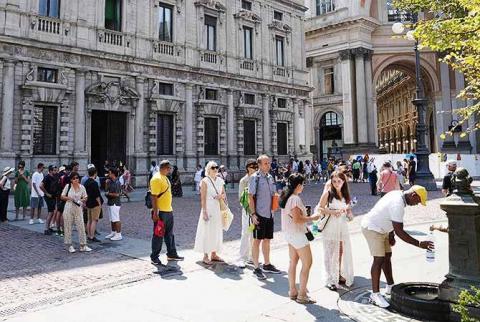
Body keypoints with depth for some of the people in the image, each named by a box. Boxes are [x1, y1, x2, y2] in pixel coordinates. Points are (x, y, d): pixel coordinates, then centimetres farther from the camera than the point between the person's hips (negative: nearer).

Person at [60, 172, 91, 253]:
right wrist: (69, 198, -15)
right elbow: (62, 197, 3)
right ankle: (69, 246, 18)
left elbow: (85, 198, 8)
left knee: (81, 227, 1)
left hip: (78, 209, 1)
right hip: (68, 208, -1)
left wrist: (81, 200, -13)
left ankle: (83, 245, 10)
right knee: (68, 227, 5)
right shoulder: (68, 186, -3)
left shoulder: (82, 187, 0)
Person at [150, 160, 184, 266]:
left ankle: (171, 254, 28)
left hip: (168, 211, 9)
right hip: (160, 212, -9)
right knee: (158, 235, 1)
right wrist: (155, 213, -23)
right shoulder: (156, 179, -16)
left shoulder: (165, 178, 14)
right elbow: (154, 197, -20)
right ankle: (154, 257, 13)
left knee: (169, 234, 17)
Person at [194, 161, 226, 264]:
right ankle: (205, 256, 6)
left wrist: (222, 196, -6)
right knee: (207, 232, -3)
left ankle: (214, 254, 23)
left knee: (217, 232, 11)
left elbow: (224, 194, 17)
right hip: (209, 208, -6)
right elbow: (203, 198, -10)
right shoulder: (205, 181, -8)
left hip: (218, 209, 6)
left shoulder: (220, 180, 9)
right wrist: (204, 211, -15)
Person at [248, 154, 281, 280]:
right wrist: (253, 214, -17)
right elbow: (250, 197, -13)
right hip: (259, 214, -7)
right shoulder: (255, 177, -11)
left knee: (267, 240, 16)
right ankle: (257, 268, 11)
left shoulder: (270, 177, 11)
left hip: (269, 214, 7)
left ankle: (267, 265, 30)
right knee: (257, 240, 1)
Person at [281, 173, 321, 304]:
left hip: (289, 234, 10)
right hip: (297, 234, -10)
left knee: (293, 262, 16)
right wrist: (312, 218, -13)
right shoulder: (295, 199, -21)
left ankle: (292, 291, 25)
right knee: (307, 263, -2)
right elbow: (297, 219, -25)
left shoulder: (286, 197, 9)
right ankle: (302, 295, 2)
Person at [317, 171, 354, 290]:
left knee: (342, 252, 8)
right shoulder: (328, 193, -5)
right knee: (331, 253, 1)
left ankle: (341, 276, 25)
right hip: (330, 227, -5)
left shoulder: (345, 194, 10)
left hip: (342, 226, 5)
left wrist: (349, 213, -1)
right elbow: (320, 208, -8)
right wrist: (332, 212, -19)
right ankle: (331, 280, 9)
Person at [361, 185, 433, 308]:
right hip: (372, 228, -11)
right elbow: (399, 232, -28)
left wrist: (391, 234, 10)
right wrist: (419, 244, -25)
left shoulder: (398, 194, 2)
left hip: (380, 228, 11)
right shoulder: (398, 205, -28)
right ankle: (375, 294, -6)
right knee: (379, 259, -12)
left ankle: (390, 287, 29)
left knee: (387, 256, 16)